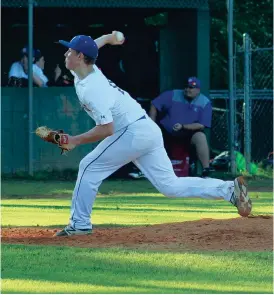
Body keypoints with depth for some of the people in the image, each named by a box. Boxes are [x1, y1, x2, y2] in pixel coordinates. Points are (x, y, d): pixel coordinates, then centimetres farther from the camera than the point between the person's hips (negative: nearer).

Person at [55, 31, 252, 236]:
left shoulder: (92, 89, -20)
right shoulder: (89, 71, 7)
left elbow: (106, 129, -25)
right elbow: (92, 46, 30)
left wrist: (75, 140, -18)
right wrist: (109, 38, 48)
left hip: (133, 133, -10)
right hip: (149, 130, 10)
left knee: (90, 167, -1)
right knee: (170, 185, 8)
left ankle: (79, 224, 3)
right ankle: (229, 189, 1)